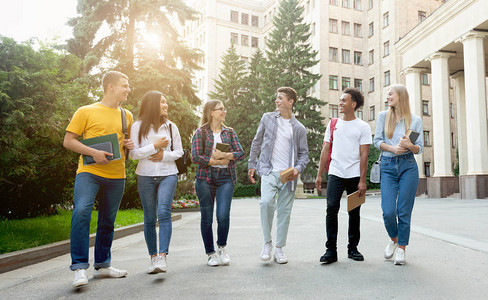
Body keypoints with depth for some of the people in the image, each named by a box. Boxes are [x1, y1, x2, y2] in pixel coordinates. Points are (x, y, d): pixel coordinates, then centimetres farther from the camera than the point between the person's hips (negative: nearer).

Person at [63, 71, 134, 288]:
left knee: (107, 222, 10)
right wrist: (93, 152, -16)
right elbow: (68, 141, -1)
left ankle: (102, 265, 26)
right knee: (81, 211, -24)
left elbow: (131, 141, 25)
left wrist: (130, 145, 0)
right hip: (89, 172, -4)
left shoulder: (126, 116, 15)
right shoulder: (86, 112, 1)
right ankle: (80, 268, -16)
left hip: (116, 176, 4)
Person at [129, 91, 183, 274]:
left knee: (164, 213, -18)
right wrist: (155, 146, -13)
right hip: (145, 176, 0)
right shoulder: (138, 126, 2)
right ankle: (153, 257, 15)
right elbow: (133, 154, -4)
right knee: (149, 219, 4)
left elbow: (179, 151, 11)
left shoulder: (170, 126, 9)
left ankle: (162, 257, -20)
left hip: (168, 174, 0)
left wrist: (164, 155, -7)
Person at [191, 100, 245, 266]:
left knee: (223, 215, -11)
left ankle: (222, 247, 16)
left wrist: (224, 155, -12)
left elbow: (240, 153, 4)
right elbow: (196, 157, -7)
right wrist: (218, 161, -8)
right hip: (205, 178, -1)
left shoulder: (229, 132, 14)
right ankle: (211, 253, 21)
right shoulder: (200, 133, 3)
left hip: (225, 178, 2)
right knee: (207, 218, 4)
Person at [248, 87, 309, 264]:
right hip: (269, 170, -1)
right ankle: (267, 242, -3)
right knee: (266, 202, -23)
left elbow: (304, 153, 10)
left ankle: (279, 249, 18)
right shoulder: (267, 118, 9)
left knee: (284, 211, 4)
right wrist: (252, 165, 12)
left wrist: (298, 169, -9)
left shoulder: (299, 128, 8)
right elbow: (256, 143, 15)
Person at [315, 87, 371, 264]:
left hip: (354, 175, -1)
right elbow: (325, 150, 12)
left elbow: (364, 155, -2)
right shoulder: (333, 124, 12)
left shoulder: (363, 127, 3)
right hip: (335, 174, 1)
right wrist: (319, 174, 6)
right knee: (331, 209, -9)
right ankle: (331, 250, -4)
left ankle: (353, 248, 20)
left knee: (354, 212, 7)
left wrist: (362, 180, -8)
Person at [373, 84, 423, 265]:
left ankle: (401, 248, 15)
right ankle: (393, 239, 22)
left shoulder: (416, 120, 6)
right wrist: (393, 148, -12)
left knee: (404, 211, -1)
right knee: (388, 211, -7)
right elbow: (377, 141, 5)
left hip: (408, 166, -1)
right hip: (387, 166, 1)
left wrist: (409, 146, -17)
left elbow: (419, 148, 4)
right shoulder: (383, 116, 9)